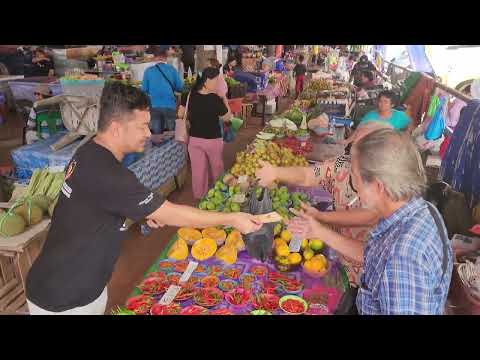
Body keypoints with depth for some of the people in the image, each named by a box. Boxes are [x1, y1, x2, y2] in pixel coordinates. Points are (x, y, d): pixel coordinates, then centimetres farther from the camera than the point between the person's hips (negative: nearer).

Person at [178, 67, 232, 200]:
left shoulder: (189, 95, -7)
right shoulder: (215, 99, -21)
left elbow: (180, 114, 4)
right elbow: (227, 118, -8)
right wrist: (224, 98, -3)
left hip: (194, 139, 4)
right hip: (213, 140, -4)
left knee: (198, 169, 15)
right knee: (216, 169, 20)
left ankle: (199, 196, 29)